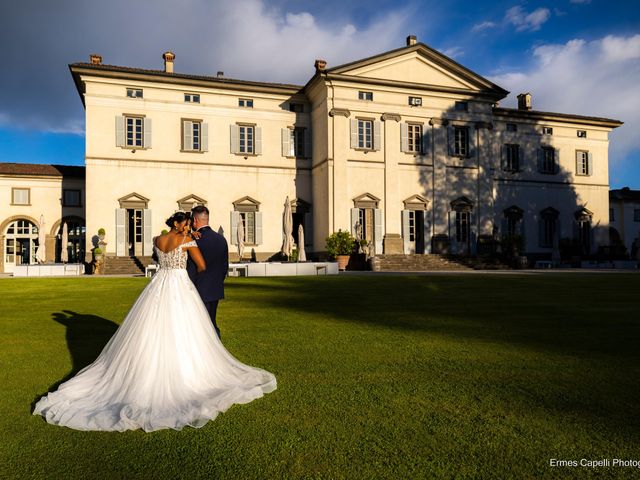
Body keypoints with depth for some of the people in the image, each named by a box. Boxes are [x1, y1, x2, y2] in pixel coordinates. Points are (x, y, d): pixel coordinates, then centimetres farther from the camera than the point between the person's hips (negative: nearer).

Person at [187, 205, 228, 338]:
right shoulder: (221, 239, 4)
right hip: (216, 290, 7)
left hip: (200, 292, -7)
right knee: (212, 324, 17)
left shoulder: (195, 240, -17)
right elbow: (225, 266, 11)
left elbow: (192, 270, -15)